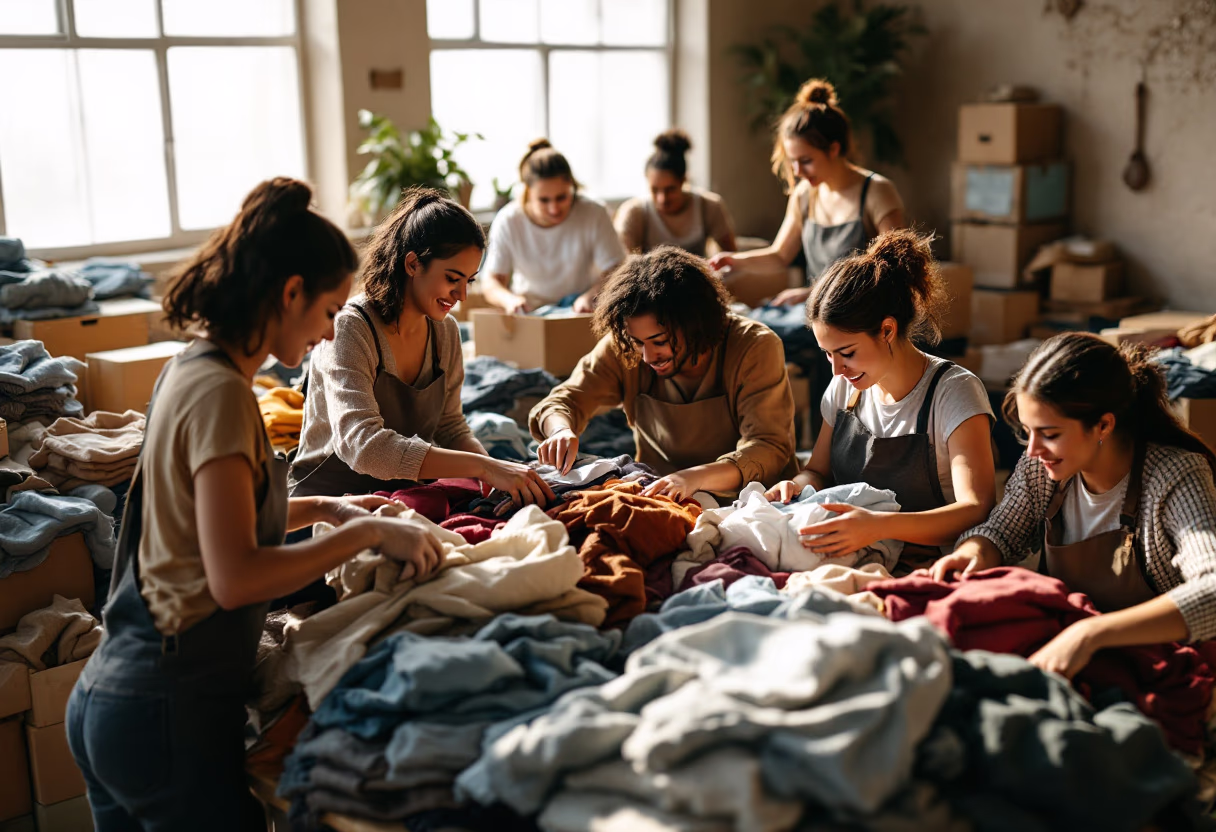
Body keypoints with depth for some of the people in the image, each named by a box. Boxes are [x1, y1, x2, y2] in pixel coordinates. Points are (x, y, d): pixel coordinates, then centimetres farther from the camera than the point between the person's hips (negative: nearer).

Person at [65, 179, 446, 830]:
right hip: (168, 710, -10)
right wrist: (367, 533, -18)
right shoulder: (221, 392, -19)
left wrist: (322, 508, 17)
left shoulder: (189, 368, 9)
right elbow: (234, 577, -26)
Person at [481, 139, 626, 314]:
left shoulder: (594, 214, -10)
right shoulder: (507, 222, -8)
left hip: (583, 313, -1)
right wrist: (509, 299, -29)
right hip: (528, 316, 1)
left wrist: (590, 296, -32)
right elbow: (492, 284, -5)